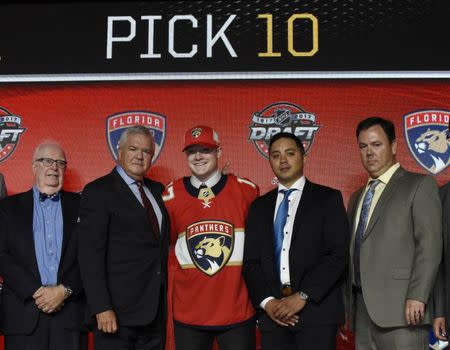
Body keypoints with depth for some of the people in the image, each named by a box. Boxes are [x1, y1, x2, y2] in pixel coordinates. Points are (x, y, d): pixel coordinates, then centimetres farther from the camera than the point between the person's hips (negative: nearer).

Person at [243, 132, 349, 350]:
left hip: (316, 311, -3)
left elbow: (338, 254, -6)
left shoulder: (328, 198, 3)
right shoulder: (259, 206, 14)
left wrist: (302, 296, -13)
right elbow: (251, 261, 9)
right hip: (272, 312, 3)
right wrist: (267, 301, -6)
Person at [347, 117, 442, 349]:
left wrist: (417, 297, -17)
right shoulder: (357, 197, 22)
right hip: (361, 307, 6)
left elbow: (429, 245, -8)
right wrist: (347, 306, 10)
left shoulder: (419, 185, 2)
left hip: (400, 306, -6)